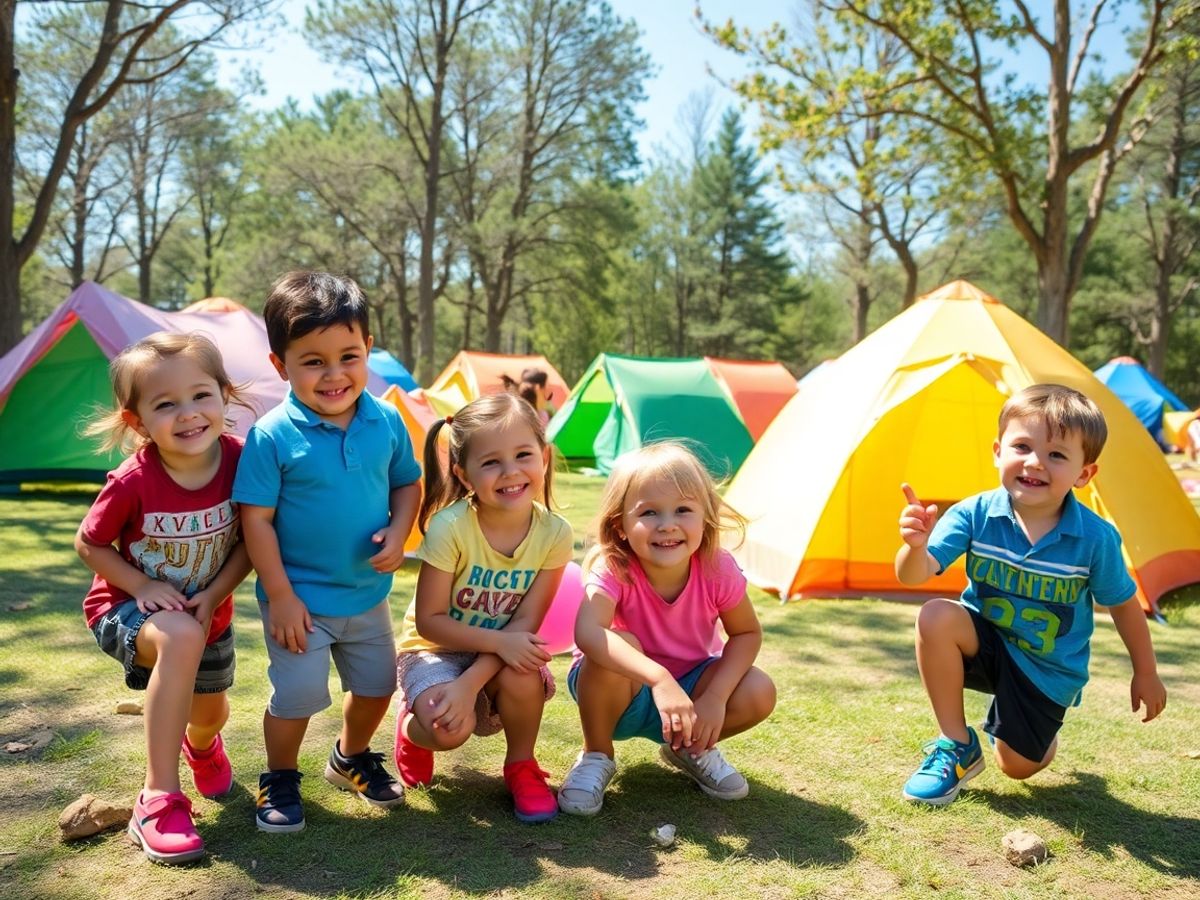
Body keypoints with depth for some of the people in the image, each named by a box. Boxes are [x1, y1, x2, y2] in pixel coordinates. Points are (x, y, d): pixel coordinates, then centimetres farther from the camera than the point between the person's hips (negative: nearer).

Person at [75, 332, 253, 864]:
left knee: (210, 713, 20)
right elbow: (89, 544, -12)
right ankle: (158, 800, -27)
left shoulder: (240, 460, -23)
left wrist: (213, 595, -21)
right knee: (181, 637, -38)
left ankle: (202, 747, 64)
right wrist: (143, 587, -23)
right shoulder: (132, 482, -28)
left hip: (208, 611, 4)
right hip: (127, 605, -4)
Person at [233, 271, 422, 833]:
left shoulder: (387, 422, -6)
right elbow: (256, 519, -16)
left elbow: (407, 484, 7)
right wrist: (280, 596, -16)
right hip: (300, 596, -4)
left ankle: (351, 758, 45)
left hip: (368, 593, 5)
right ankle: (279, 779, 27)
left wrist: (398, 534, -12)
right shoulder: (272, 435, -18)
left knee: (377, 686, 17)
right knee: (297, 694, -2)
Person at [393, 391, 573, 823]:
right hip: (435, 649, -2)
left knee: (522, 677, -32)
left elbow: (525, 621, -17)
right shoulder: (450, 527, -25)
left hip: (502, 653, 2)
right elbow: (428, 619, -19)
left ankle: (521, 765, 0)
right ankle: (413, 725, 10)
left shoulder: (554, 533, -17)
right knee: (451, 730, -30)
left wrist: (469, 683, -29)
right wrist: (499, 642, -32)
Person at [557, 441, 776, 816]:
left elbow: (747, 633, -7)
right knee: (618, 646, -36)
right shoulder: (613, 570, -29)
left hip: (689, 687, 3)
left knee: (759, 693, -24)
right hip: (621, 692, -2)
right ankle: (596, 755, -8)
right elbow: (587, 631, -48)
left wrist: (716, 696, -22)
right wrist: (658, 678, -60)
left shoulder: (717, 569, -21)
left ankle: (690, 750, 9)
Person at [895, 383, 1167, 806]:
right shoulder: (975, 514, -20)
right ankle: (958, 747, -12)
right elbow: (914, 575, -29)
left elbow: (1124, 605, -4)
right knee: (935, 618, -31)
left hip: (1048, 668, 0)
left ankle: (1029, 730, 35)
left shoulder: (1096, 538, -21)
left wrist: (1146, 673, 6)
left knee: (1017, 765, -5)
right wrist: (916, 545, -52)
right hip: (986, 641, 1)